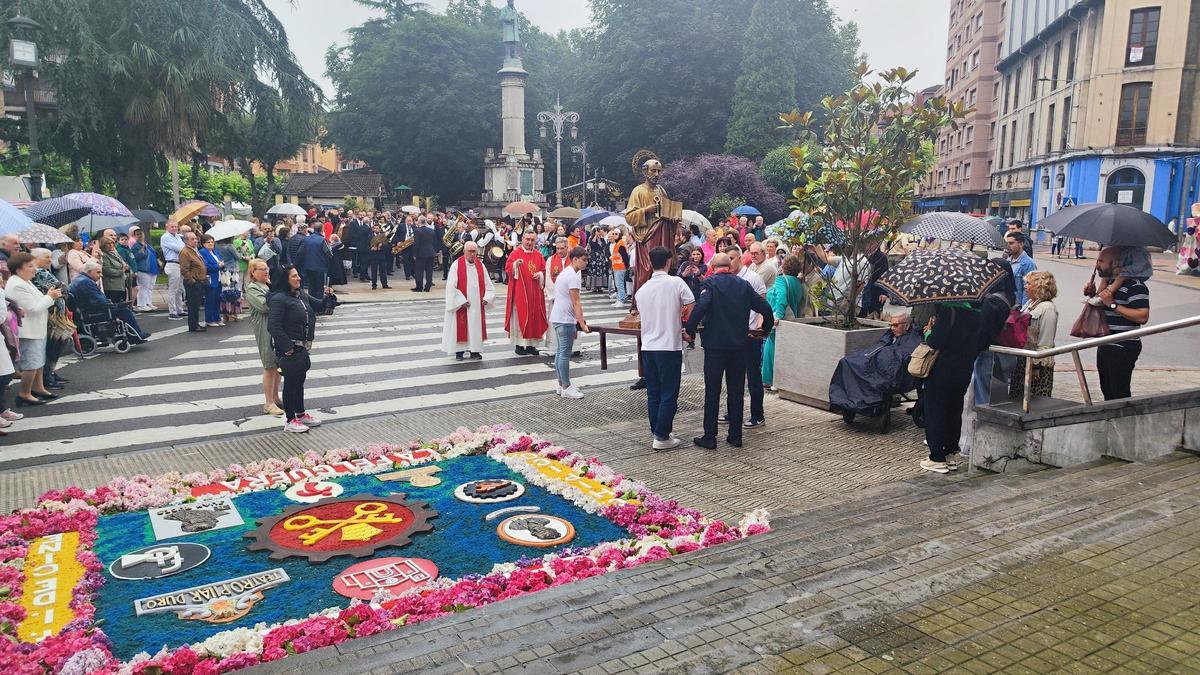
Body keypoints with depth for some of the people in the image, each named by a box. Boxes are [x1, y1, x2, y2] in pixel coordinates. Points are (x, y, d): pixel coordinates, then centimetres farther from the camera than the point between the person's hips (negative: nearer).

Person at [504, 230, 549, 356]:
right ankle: (519, 344, 3)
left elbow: (544, 270, 15)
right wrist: (516, 264, -32)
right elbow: (509, 270, -13)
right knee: (520, 316, -3)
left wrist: (540, 274, -6)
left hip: (535, 293, 5)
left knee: (535, 317, 5)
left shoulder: (538, 255, 12)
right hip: (520, 292, -5)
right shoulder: (515, 254, -3)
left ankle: (531, 344, 13)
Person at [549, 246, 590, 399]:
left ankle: (562, 384, 22)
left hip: (558, 317, 10)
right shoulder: (573, 276, -16)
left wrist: (578, 320, 15)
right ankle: (566, 388, 2)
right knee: (565, 353, -4)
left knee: (560, 352, 14)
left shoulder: (566, 272, 15)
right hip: (565, 319, -10)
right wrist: (582, 323, -19)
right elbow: (576, 303, -19)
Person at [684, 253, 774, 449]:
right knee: (736, 392, 12)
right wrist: (766, 329, 21)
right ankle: (735, 436, 16)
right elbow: (766, 309, 5)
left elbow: (700, 307, -24)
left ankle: (709, 437, 7)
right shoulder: (744, 285, 7)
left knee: (712, 392, 3)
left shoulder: (711, 283, -7)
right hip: (739, 345, 4)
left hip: (715, 345, -4)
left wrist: (689, 330, -14)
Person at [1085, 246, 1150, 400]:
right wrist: (1093, 295, 7)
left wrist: (1113, 304, -24)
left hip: (1123, 348, -9)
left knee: (1119, 394, -5)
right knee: (1107, 390, 18)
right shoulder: (1107, 281, 13)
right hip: (1105, 346, 9)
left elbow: (1142, 316, -24)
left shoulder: (1135, 285, -16)